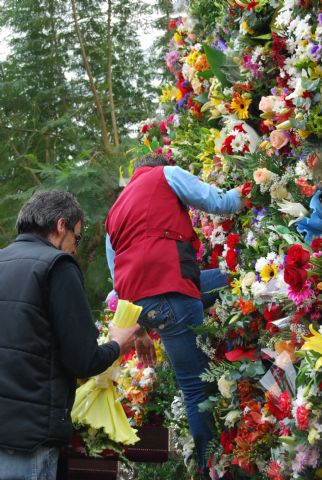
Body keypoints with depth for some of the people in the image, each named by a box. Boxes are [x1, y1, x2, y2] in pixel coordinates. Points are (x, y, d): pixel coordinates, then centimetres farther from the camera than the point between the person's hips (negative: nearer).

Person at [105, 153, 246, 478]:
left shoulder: (114, 213, 30)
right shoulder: (166, 174, 10)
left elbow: (119, 279, 28)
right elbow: (217, 202, 6)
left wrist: (138, 330, 31)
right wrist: (245, 193, 28)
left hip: (137, 302, 7)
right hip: (169, 291, -7)